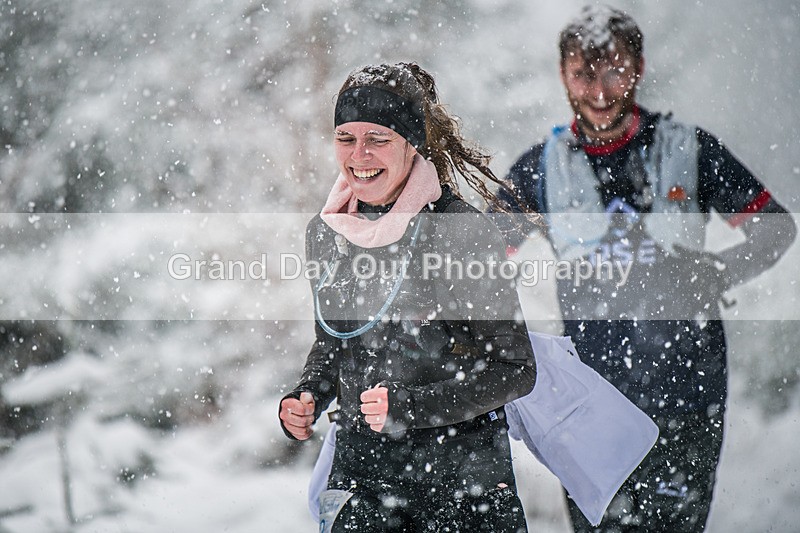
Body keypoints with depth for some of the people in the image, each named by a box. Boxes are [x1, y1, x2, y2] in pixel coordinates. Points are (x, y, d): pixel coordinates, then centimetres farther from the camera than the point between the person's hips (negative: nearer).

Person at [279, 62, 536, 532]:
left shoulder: (464, 231, -13)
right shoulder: (326, 233, 4)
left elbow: (516, 369, -12)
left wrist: (409, 407, -20)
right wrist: (308, 397, 1)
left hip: (462, 475, -4)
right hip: (358, 471, 4)